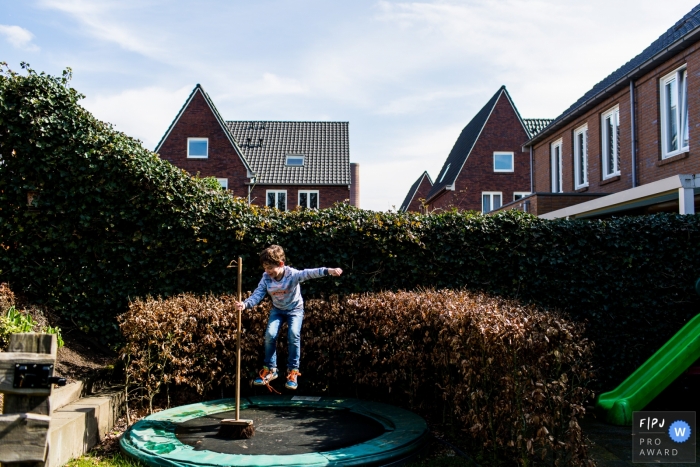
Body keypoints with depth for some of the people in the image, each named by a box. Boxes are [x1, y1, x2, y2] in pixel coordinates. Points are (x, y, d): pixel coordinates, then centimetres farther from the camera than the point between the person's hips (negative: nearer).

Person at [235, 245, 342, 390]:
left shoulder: (292, 274, -27)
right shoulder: (266, 278, -15)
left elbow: (309, 273, -42)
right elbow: (258, 294, -22)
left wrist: (328, 271, -59)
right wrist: (246, 304, -44)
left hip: (295, 309, -3)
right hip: (277, 310, 4)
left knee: (294, 334, -24)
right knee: (270, 334, -16)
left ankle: (293, 371, -9)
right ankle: (270, 370, 1)